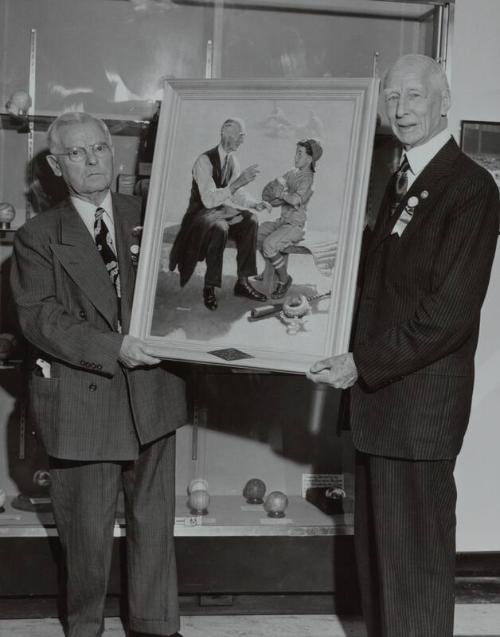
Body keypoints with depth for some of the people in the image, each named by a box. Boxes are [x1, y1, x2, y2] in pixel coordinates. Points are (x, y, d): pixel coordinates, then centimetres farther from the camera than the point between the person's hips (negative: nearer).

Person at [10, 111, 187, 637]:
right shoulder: (37, 236, 1)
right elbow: (38, 317, -9)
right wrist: (112, 348, -20)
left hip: (150, 392, 2)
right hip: (81, 400, -2)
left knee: (153, 519, 10)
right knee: (87, 529, 8)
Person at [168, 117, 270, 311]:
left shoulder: (232, 159, 2)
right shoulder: (205, 160, -21)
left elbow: (238, 192, 11)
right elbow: (209, 200, -30)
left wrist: (255, 203, -9)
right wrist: (238, 182, -37)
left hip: (221, 210, 7)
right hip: (200, 213, -7)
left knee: (250, 220, -17)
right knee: (219, 228, -37)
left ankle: (242, 282, -12)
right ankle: (209, 287, -25)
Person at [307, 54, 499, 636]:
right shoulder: (398, 181, 14)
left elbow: (451, 310, -20)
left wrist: (364, 364, -20)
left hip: (421, 399, -8)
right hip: (377, 392, 8)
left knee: (415, 556, 2)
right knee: (376, 544, 17)